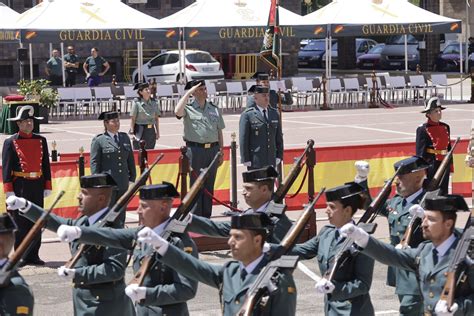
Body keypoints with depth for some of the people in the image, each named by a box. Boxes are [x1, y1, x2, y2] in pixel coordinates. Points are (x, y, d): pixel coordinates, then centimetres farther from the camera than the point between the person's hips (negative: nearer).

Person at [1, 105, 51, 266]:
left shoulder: (41, 141, 9)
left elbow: (46, 165, 11)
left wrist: (47, 186, 7)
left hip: (37, 186, 4)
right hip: (19, 186, -4)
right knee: (19, 222, -1)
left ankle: (33, 255, 14)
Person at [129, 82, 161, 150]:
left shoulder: (154, 103, 6)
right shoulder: (137, 103, -7)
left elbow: (156, 118, 12)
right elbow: (133, 119, -5)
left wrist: (157, 132, 12)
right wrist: (132, 132, -9)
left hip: (151, 130, 5)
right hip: (140, 130, -5)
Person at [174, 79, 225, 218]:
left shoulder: (215, 109, 12)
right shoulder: (189, 109, -1)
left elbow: (219, 132, 15)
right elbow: (178, 112, -25)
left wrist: (221, 152, 11)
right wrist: (188, 93, -17)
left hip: (213, 149, 4)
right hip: (195, 150, -4)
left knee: (209, 185, 9)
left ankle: (206, 216, 17)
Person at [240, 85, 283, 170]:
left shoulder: (274, 114, 12)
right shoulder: (247, 115, -4)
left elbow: (279, 137, 16)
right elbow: (243, 139, -6)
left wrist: (279, 156, 9)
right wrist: (246, 160, -10)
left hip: (271, 162, 5)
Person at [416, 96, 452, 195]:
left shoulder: (445, 127, 10)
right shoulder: (422, 129, -9)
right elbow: (420, 152, -10)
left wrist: (450, 164, 14)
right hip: (431, 164, -6)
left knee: (444, 191, 10)